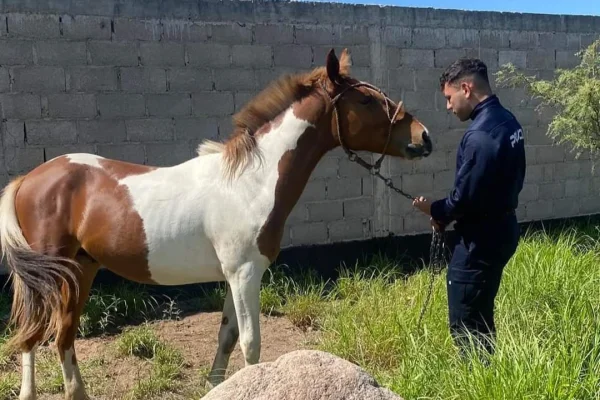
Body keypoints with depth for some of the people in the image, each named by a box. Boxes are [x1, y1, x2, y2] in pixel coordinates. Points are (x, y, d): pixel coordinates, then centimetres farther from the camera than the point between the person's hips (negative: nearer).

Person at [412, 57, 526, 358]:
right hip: (501, 229, 10)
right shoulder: (507, 121, 7)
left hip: (480, 239, -10)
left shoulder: (480, 135, -24)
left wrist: (435, 210, -3)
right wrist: (447, 212, 8)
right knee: (480, 316, 20)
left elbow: (465, 198, -25)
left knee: (464, 324, 1)